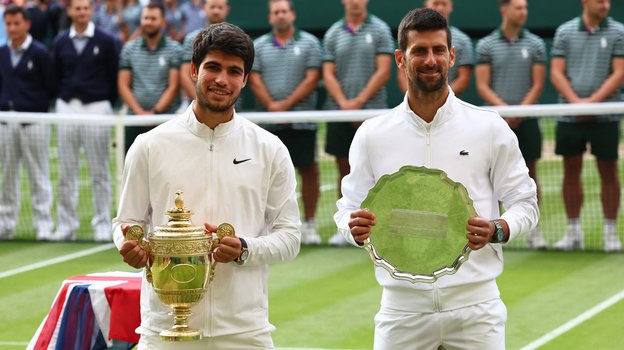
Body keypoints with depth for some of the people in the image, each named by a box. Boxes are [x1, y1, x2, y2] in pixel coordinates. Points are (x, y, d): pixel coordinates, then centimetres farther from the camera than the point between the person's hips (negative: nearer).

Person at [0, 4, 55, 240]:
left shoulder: (39, 53, -3)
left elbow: (51, 88, -2)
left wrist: (37, 107, -4)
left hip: (34, 121, -5)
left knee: (38, 176, -1)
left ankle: (43, 225, 1)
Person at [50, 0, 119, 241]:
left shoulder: (106, 42, 2)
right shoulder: (60, 42, 9)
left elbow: (114, 77, 2)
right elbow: (56, 76, 12)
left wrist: (107, 105, -3)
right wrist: (64, 99, 3)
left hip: (96, 106, -3)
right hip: (67, 107, 3)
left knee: (99, 172, 0)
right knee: (66, 172, 4)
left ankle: (102, 225, 6)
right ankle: (66, 225, 10)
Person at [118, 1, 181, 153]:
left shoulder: (174, 49, 2)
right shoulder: (129, 49, 9)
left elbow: (173, 87, -3)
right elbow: (123, 85, 6)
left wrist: (155, 112, -12)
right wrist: (139, 112, -7)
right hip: (134, 118, 2)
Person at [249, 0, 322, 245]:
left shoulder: (309, 43, 4)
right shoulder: (259, 46, 11)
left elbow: (312, 79, -4)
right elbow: (254, 80, 4)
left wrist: (286, 104, -12)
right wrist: (272, 106, -10)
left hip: (302, 121, -2)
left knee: (309, 170, -2)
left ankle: (309, 224, 5)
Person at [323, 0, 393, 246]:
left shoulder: (380, 30, 2)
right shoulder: (332, 34, 10)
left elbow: (383, 72, -5)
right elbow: (328, 74, 5)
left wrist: (359, 101, -12)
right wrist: (343, 102, -10)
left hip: (372, 111, -3)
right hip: (339, 112, 3)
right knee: (345, 170, 5)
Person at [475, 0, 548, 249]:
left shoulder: (535, 44, 6)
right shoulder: (486, 46, 4)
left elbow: (538, 84, 2)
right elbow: (482, 86, 0)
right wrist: (504, 108, -15)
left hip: (526, 121, 1)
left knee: (529, 173, 1)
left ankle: (532, 231, 5)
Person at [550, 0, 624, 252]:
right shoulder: (565, 32, 6)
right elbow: (556, 73, 2)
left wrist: (593, 101, -15)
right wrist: (576, 101, -13)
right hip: (569, 116, 2)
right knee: (571, 172, 5)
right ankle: (573, 232, 14)